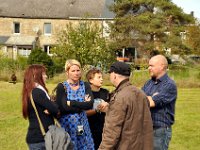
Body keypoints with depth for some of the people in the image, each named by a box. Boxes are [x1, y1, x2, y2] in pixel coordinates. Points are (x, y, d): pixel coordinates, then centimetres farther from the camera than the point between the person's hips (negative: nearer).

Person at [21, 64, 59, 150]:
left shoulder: (32, 92, 11)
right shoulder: (37, 92, -19)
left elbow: (45, 108, 9)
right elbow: (55, 110, -19)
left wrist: (49, 110, -11)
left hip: (36, 136, 9)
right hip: (40, 138, -9)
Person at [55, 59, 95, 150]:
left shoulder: (85, 86, 3)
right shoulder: (62, 87, -6)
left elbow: (90, 104, -12)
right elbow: (64, 107, -18)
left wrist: (71, 103, -15)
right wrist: (83, 105, -12)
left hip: (82, 124, 3)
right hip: (67, 125, -3)